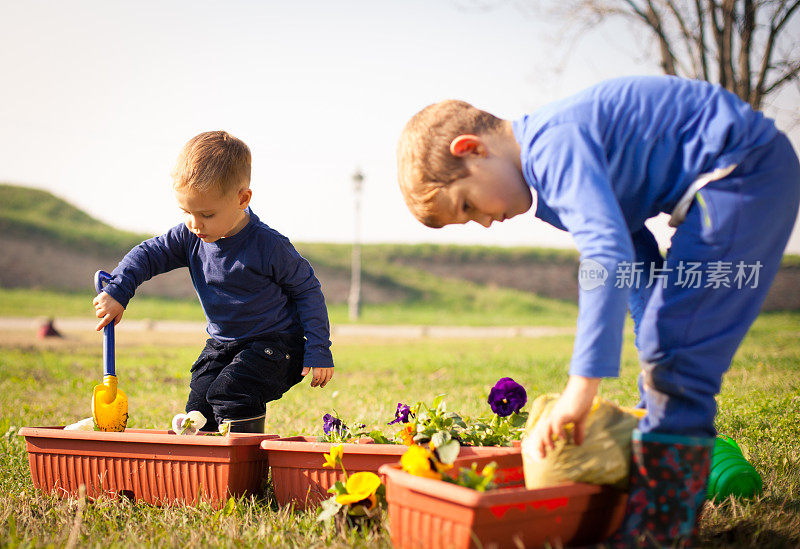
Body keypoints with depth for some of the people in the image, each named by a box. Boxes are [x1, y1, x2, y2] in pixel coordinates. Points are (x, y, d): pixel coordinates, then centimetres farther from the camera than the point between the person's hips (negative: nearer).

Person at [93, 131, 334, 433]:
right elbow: (148, 254, 5)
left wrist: (319, 349, -15)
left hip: (274, 342, -6)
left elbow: (307, 289, -12)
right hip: (222, 343, 6)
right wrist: (116, 292, -12)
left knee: (230, 392, -26)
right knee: (199, 410, -3)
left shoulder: (269, 246, -21)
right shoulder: (189, 236, -6)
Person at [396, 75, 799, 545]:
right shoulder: (552, 171, 12)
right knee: (666, 346, 15)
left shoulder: (553, 144, -20)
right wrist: (658, 349, 11)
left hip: (747, 166, -11)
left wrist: (582, 384, -33)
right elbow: (637, 251, 16)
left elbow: (609, 255, -32)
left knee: (676, 348, -14)